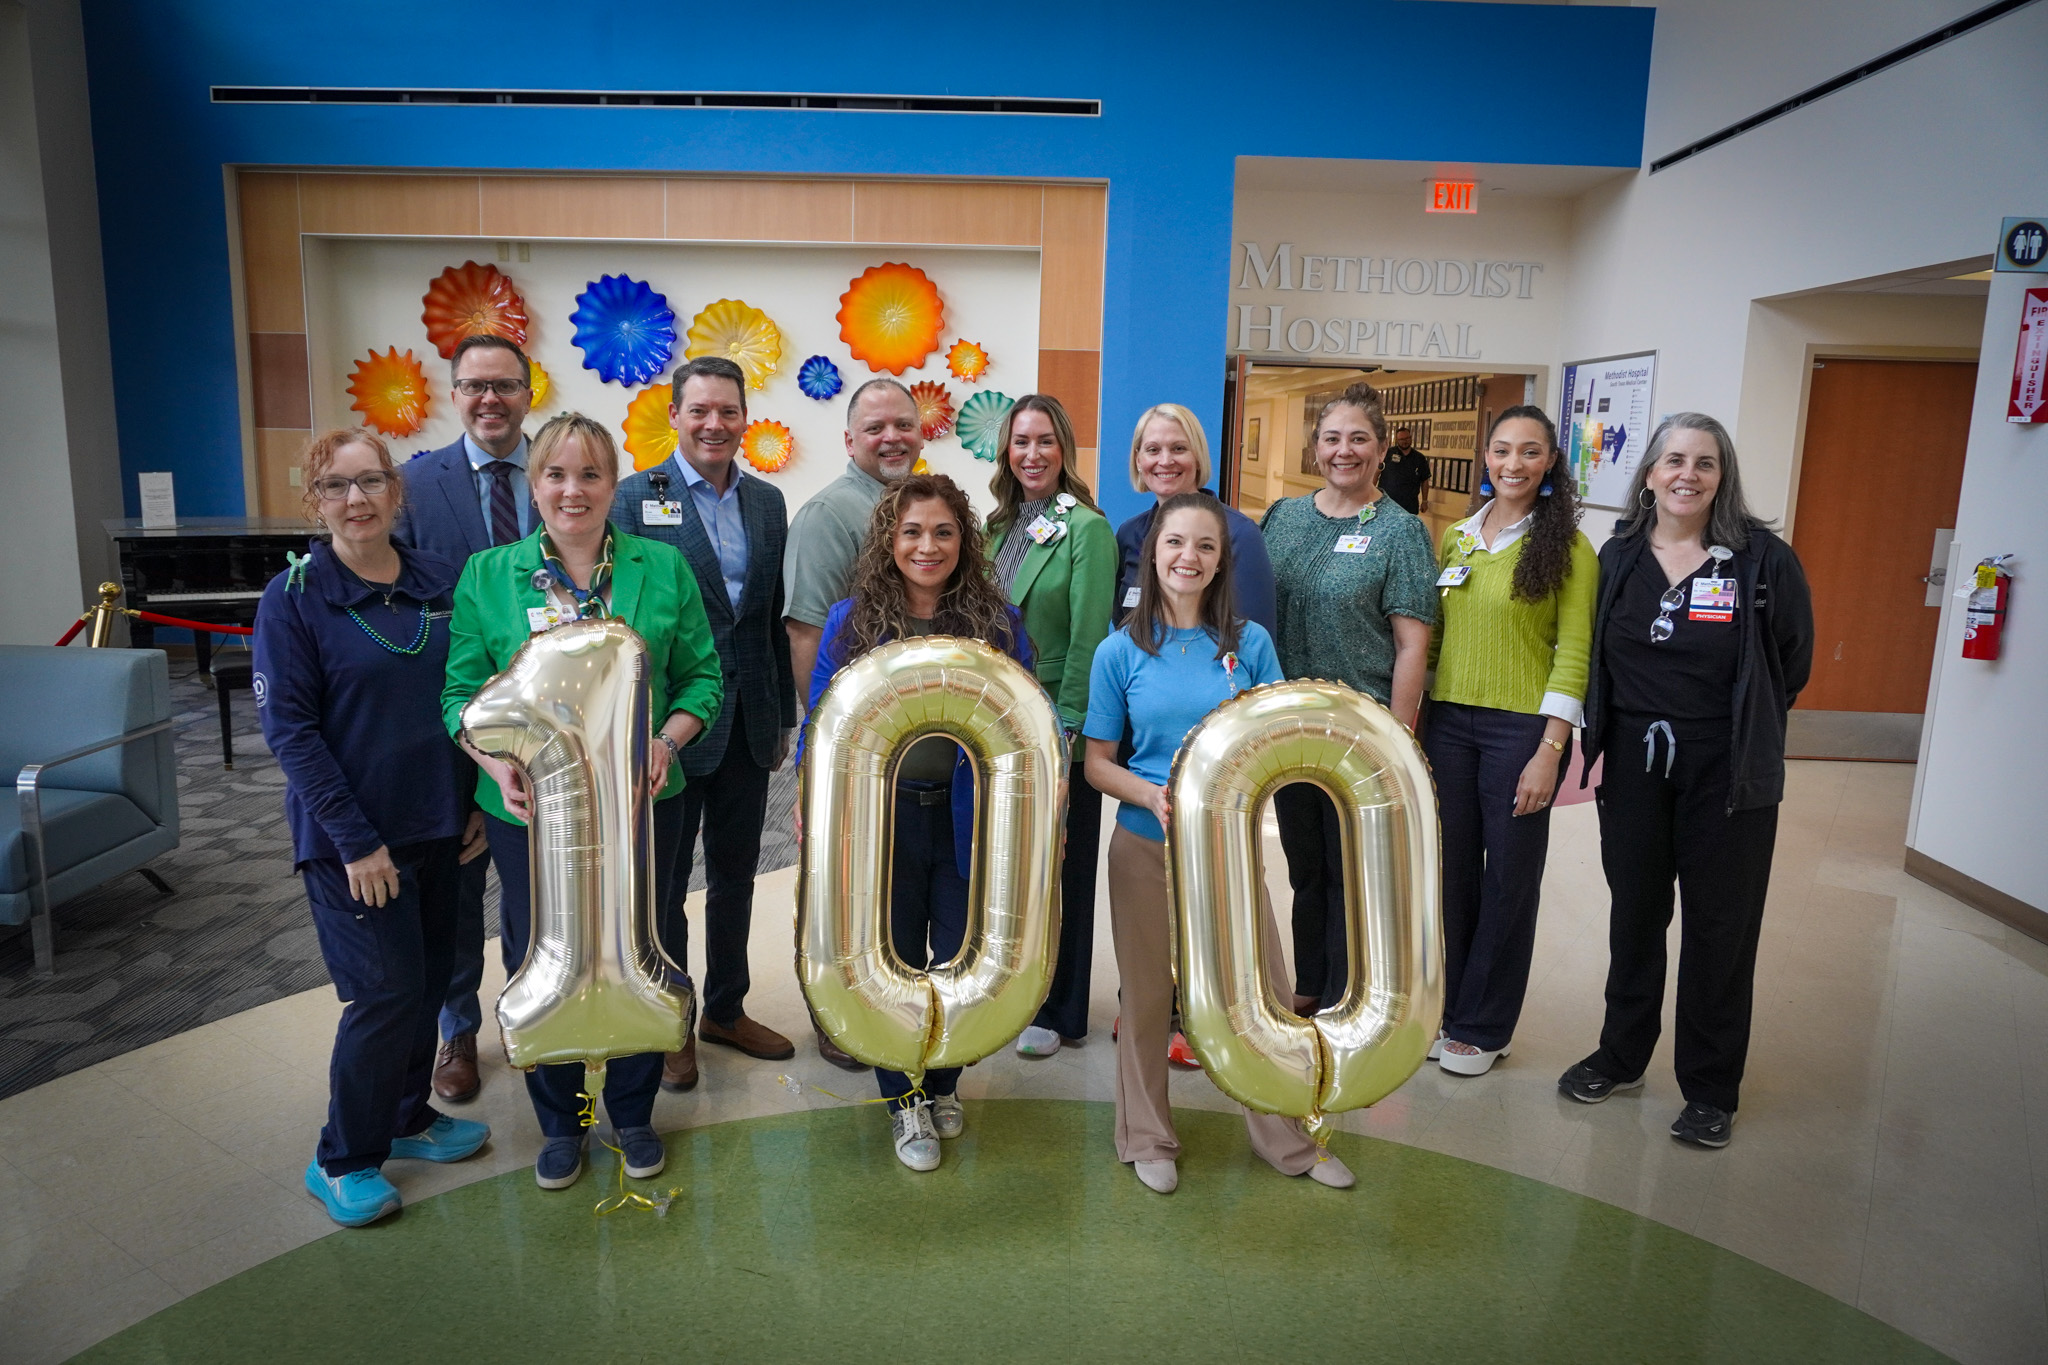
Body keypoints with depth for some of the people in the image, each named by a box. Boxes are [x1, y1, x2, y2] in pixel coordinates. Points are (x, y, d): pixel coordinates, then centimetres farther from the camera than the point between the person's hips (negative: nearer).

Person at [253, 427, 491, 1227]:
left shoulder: (439, 584, 4)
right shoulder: (294, 597, -9)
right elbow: (288, 727, -12)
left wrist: (477, 801, 5)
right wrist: (356, 839, -16)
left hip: (437, 825, 5)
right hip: (351, 836, -5)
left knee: (429, 981, 13)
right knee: (386, 991, -3)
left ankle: (407, 1117, 34)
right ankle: (343, 1160, 17)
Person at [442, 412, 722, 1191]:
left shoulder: (663, 568, 0)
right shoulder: (488, 574, 0)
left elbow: (701, 675, 2)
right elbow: (462, 689, 0)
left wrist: (668, 741, -15)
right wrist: (497, 763, -17)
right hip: (529, 807, 0)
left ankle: (633, 1114, 36)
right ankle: (559, 1122, 35)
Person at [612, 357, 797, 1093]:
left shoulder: (767, 501, 7)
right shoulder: (637, 496, -8)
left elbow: (776, 617, 9)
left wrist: (784, 715, 9)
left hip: (749, 723, 5)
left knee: (735, 873, 17)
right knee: (664, 881, 10)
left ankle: (726, 1008, 35)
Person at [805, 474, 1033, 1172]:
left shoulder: (998, 620, -1)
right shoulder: (852, 620, -1)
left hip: (969, 820, 1)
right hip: (883, 819, 0)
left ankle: (942, 1084, 37)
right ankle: (905, 1102, 31)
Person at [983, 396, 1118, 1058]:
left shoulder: (1087, 528, -12)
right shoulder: (1000, 525, 8)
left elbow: (1087, 639, -15)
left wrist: (1065, 735, -17)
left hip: (1060, 728, -6)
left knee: (1060, 867, 7)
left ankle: (1058, 1010, 23)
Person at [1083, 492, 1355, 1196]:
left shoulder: (1249, 642, -1)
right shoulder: (1121, 650, -3)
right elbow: (1096, 762, 0)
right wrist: (1154, 795, -18)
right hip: (1145, 846, -1)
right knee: (1147, 995, 10)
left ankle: (1289, 1138, 28)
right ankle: (1147, 1139, 31)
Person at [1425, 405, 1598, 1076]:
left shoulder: (1567, 547, -5)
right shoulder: (1456, 538, 10)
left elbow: (1573, 653, -8)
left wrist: (1549, 752, -14)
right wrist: (1414, 732, 9)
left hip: (1521, 727, -4)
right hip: (1448, 720, 4)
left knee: (1508, 878, 6)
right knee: (1452, 871, 11)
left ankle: (1482, 1027, 21)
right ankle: (1449, 1007, 28)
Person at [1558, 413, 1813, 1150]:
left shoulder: (1765, 560, -7)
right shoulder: (1618, 557, 2)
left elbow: (1792, 664, 1)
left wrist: (1733, 728, 4)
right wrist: (1635, 723, 4)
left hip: (1727, 772, -3)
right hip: (1633, 763, 3)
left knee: (1719, 926, 6)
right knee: (1634, 913, 15)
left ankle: (1710, 1089, 21)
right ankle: (1621, 1056, 31)